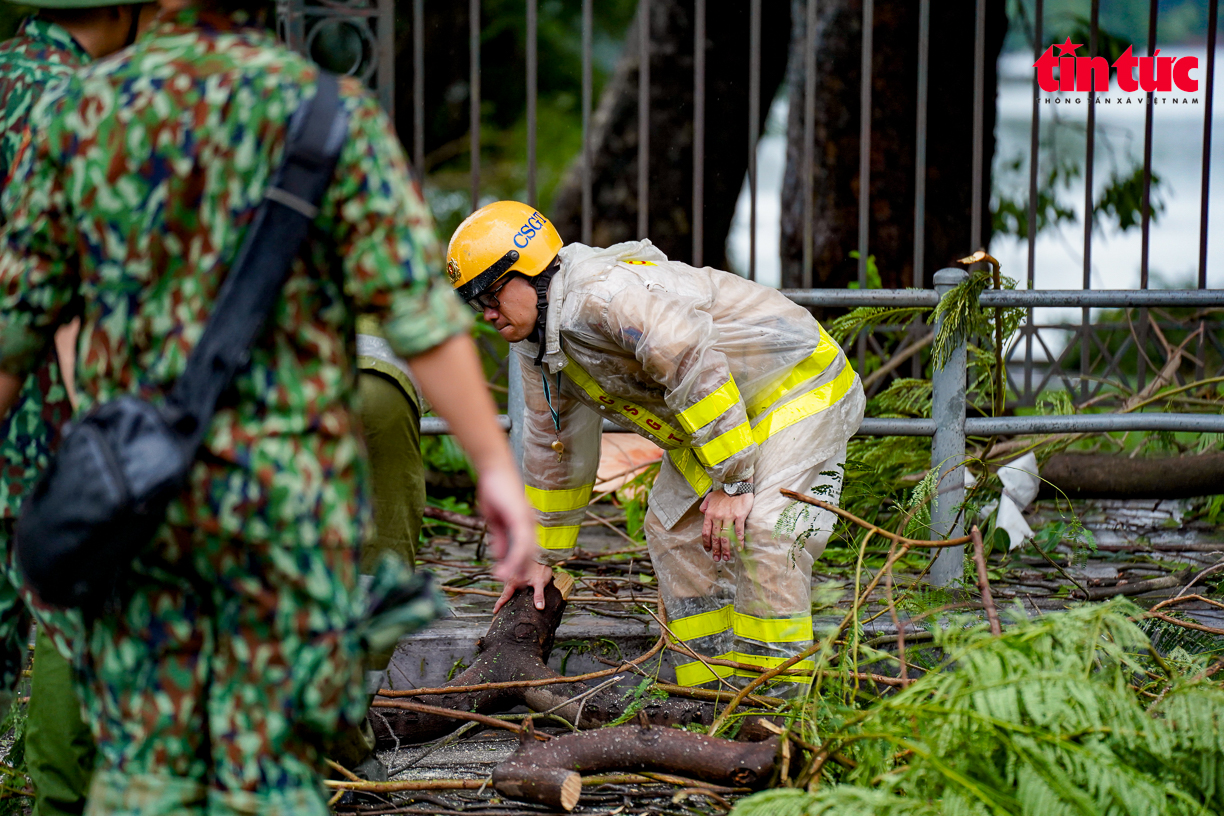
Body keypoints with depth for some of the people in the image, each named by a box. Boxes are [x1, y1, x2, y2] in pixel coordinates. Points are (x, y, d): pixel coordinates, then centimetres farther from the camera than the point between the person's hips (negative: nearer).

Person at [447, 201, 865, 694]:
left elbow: (695, 366, -36)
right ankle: (713, 692, 10)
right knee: (674, 531, 5)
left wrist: (731, 481, -32)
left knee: (764, 535, -23)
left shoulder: (603, 293, -30)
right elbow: (553, 445, 15)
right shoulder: (536, 345, 3)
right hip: (715, 416, 10)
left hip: (797, 389, -10)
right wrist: (542, 554, 19)